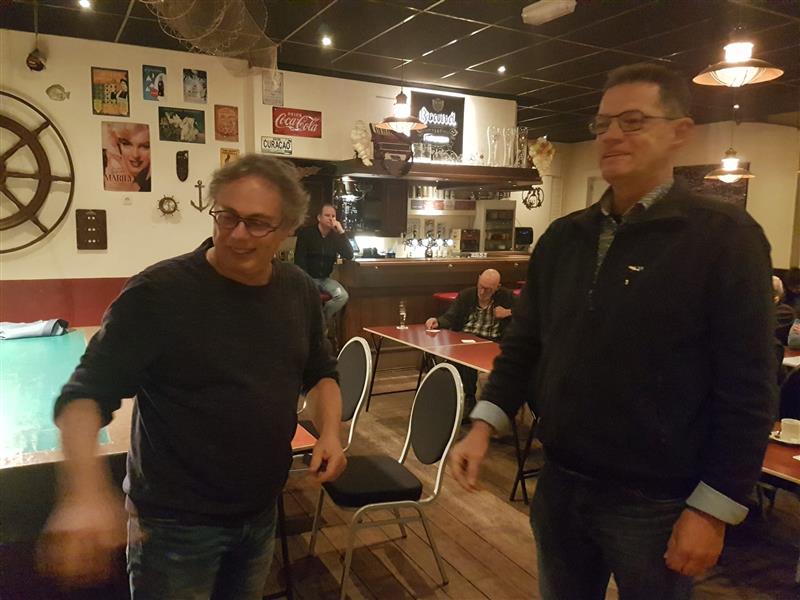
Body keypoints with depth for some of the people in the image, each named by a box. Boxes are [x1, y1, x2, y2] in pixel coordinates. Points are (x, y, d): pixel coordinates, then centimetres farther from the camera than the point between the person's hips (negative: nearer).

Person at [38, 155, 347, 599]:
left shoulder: (300, 291, -3)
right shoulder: (158, 293, -20)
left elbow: (321, 372, 11)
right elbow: (86, 392, -18)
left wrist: (330, 432, -7)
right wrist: (86, 491, -34)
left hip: (262, 513, 5)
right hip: (175, 524, -5)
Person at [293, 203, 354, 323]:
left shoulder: (335, 236, 5)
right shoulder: (306, 233, -5)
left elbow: (349, 256, -7)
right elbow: (299, 259, -10)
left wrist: (342, 232, -15)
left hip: (325, 278, 4)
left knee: (343, 296, -24)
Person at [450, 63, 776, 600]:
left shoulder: (725, 236, -10)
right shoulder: (562, 237, 4)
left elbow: (747, 389, -12)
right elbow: (524, 344, 7)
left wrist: (713, 510, -12)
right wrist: (484, 425, -5)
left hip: (655, 503, -4)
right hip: (560, 484, 5)